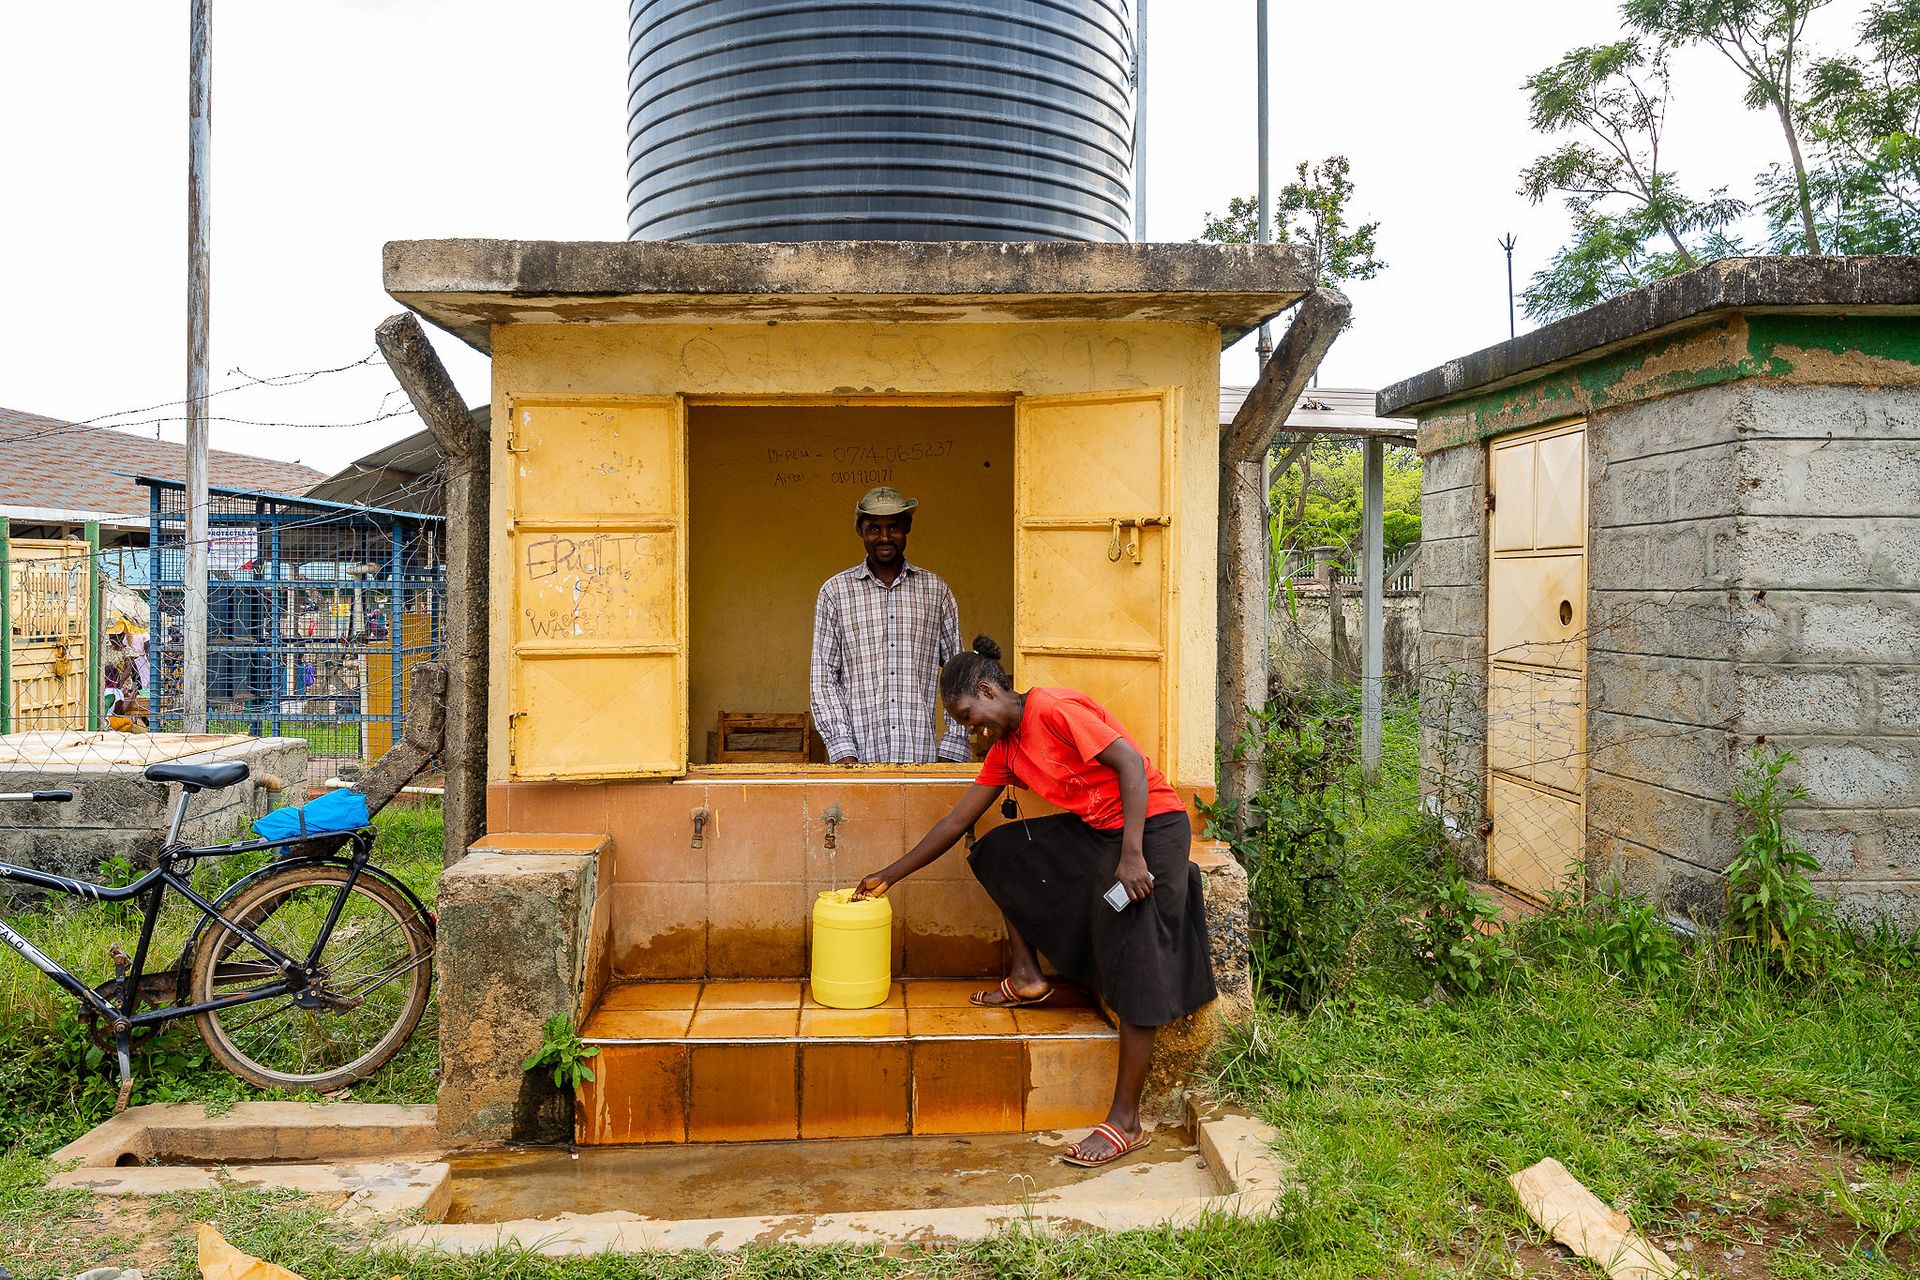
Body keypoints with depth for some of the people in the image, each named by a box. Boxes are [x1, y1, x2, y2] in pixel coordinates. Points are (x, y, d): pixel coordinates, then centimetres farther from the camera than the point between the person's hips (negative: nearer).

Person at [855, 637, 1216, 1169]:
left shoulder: (1054, 710, -17)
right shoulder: (1006, 748, 10)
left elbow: (1131, 763, -22)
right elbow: (957, 820, 15)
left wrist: (1132, 855, -26)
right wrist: (889, 875, 17)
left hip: (1151, 826, -9)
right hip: (1094, 830, 9)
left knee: (1135, 978, -9)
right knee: (999, 851, 15)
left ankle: (1126, 1122, -2)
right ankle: (1027, 978, 22)